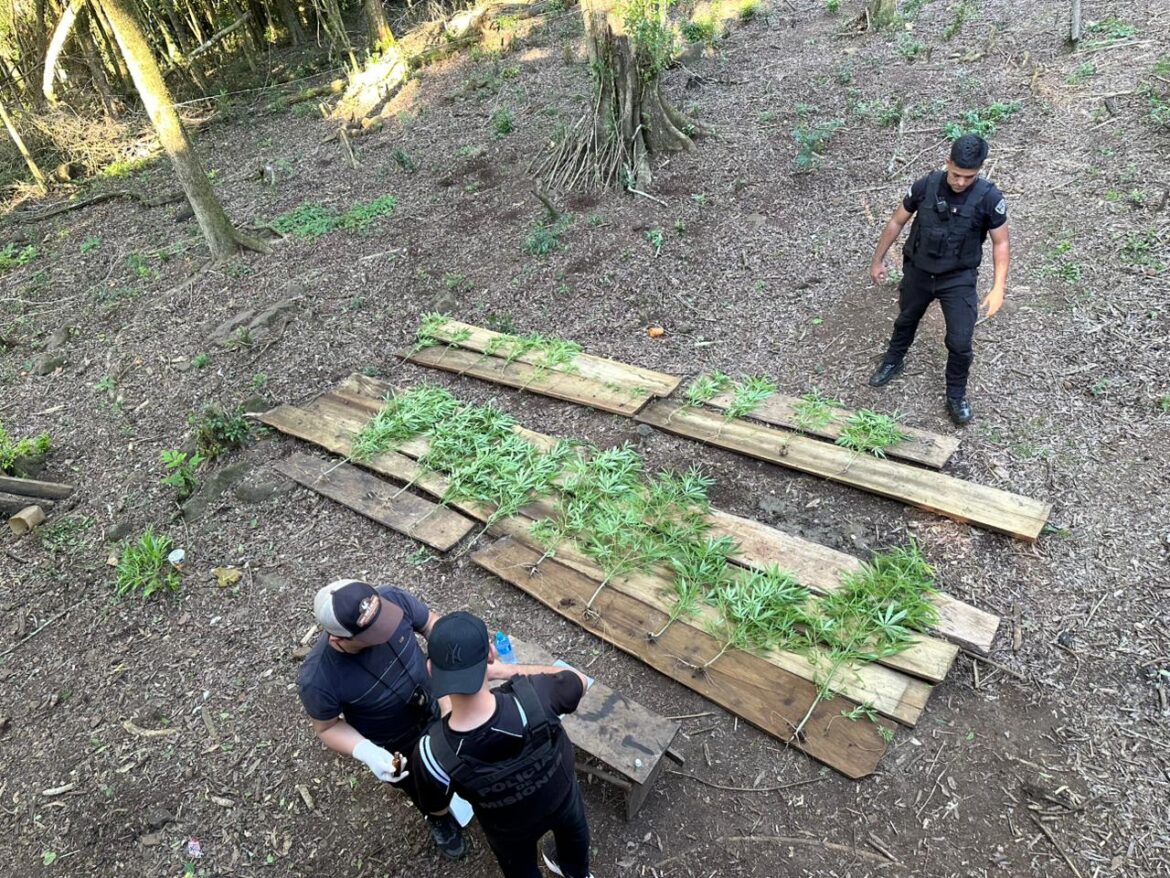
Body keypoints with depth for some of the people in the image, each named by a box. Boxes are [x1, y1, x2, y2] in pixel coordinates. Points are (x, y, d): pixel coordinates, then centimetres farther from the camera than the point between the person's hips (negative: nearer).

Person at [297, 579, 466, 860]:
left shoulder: (392, 599, -34)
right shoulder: (318, 680, -39)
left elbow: (431, 623, -14)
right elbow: (327, 727, -18)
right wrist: (365, 752, -34)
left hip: (436, 710, 3)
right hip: (395, 748, -2)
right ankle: (439, 820, 64)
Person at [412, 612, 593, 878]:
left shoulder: (432, 752, -39)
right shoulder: (533, 695, -42)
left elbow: (437, 808, -15)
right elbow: (580, 681, -16)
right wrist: (506, 670, -17)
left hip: (510, 827, -1)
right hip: (561, 794, 1)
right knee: (572, 830, 38)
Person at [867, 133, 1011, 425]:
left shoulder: (989, 198, -20)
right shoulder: (925, 186, -16)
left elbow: (1001, 243, -10)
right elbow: (896, 223, -1)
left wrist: (998, 287, -20)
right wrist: (878, 260, 5)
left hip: (959, 279, -2)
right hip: (918, 272, 2)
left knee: (960, 343, -2)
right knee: (906, 321, 25)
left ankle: (956, 395, 22)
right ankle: (893, 362, 53)